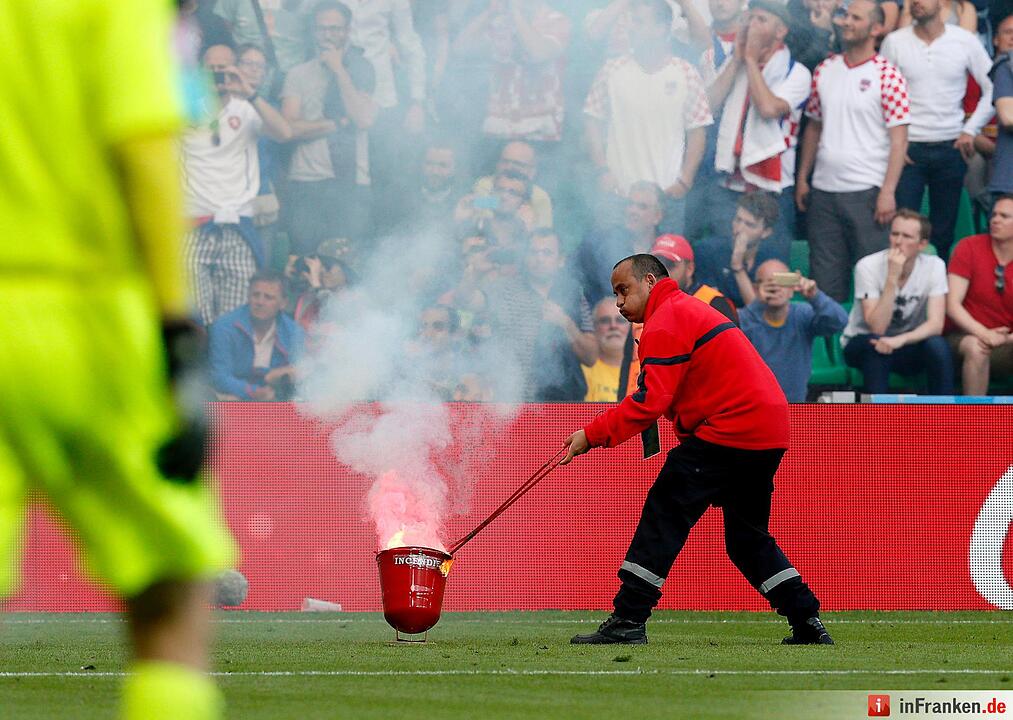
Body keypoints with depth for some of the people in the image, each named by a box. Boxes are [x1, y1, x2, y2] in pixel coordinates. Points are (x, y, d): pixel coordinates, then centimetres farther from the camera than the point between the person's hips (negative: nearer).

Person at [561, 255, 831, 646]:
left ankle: (627, 621, -13)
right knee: (748, 536, 18)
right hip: (770, 433, 10)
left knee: (665, 514, -8)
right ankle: (808, 623, 14)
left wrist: (592, 435, -15)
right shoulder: (693, 309, 26)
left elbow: (650, 402, -17)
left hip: (728, 430, -10)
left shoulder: (665, 323, -7)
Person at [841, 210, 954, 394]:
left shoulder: (934, 266, -13)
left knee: (937, 345, -29)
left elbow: (936, 324, -20)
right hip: (862, 344, -2)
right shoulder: (868, 267, -20)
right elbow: (877, 327, -27)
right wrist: (892, 278, -35)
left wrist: (900, 340, -38)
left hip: (906, 346, 2)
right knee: (876, 346, -36)